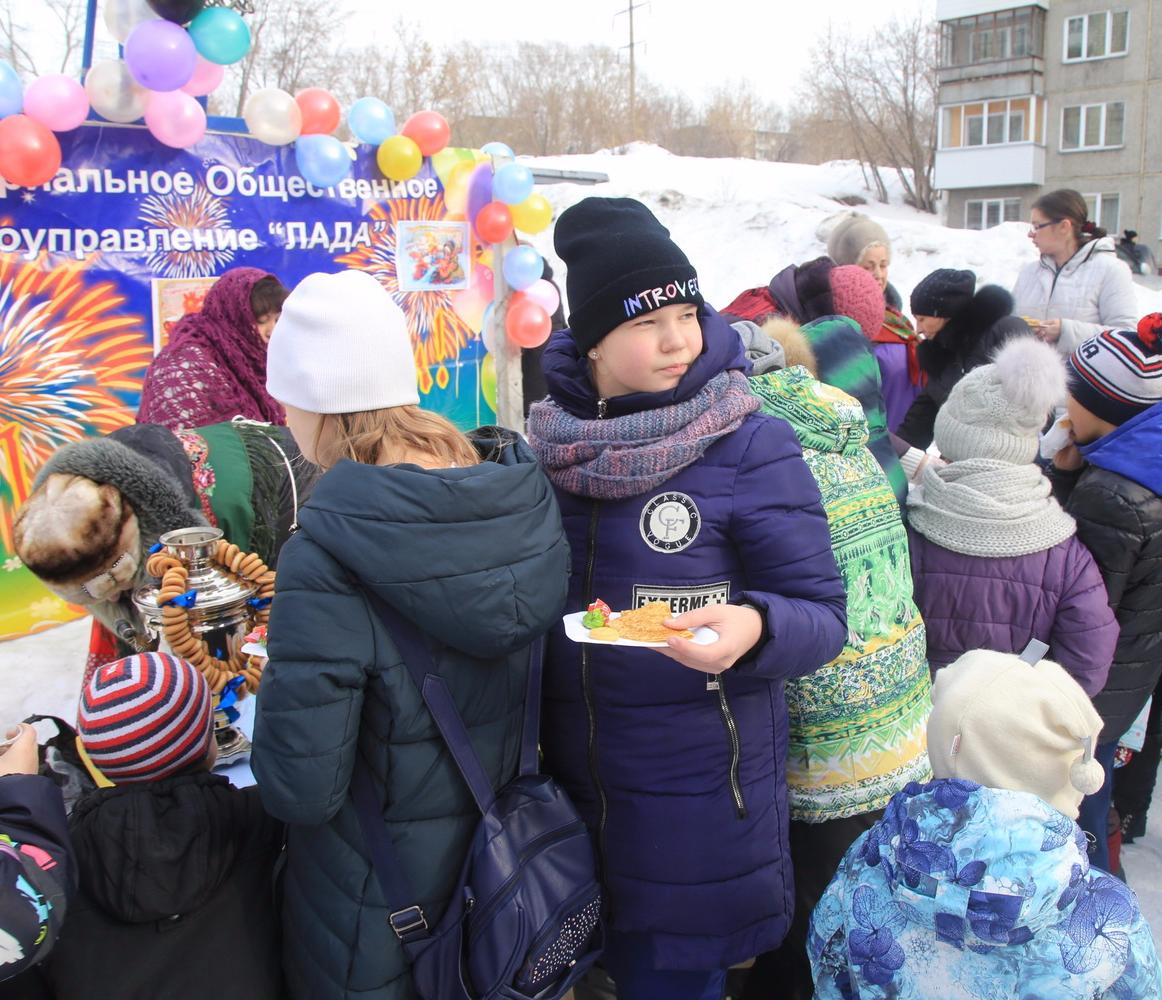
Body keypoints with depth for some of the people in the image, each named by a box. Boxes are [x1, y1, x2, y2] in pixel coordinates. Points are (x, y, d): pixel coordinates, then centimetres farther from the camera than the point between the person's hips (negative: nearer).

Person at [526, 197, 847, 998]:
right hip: (573, 781, 4)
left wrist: (754, 628, -32)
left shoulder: (751, 444, -13)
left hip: (699, 794, -4)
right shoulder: (554, 438, -2)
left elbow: (821, 615, -11)